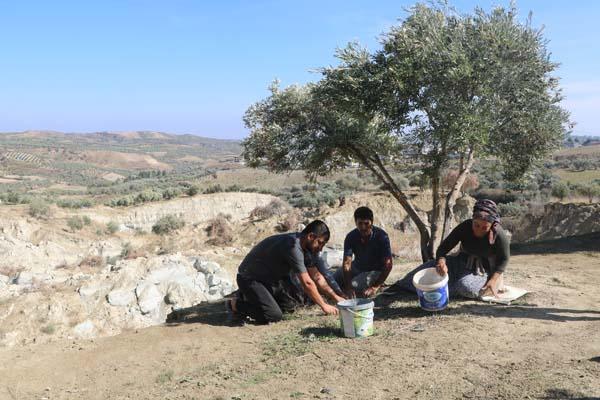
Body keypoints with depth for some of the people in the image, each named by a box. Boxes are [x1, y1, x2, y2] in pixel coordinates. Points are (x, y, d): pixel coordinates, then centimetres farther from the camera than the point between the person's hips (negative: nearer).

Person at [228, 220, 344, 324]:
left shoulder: (305, 247, -2)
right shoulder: (293, 247, -32)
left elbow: (317, 277, 6)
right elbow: (307, 283, -30)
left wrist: (335, 297, 2)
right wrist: (323, 305, -21)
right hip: (249, 279, -10)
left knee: (290, 305, 13)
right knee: (274, 316, -19)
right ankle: (237, 304, 1)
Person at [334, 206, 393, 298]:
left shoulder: (381, 236, -27)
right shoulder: (351, 237, -19)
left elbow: (388, 265, -28)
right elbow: (347, 263, -25)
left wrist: (375, 287, -35)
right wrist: (348, 287, -37)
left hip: (375, 270, -4)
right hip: (357, 267, 4)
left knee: (355, 285, -27)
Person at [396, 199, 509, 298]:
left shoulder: (499, 235, -23)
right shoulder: (464, 227, -16)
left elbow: (504, 259, -8)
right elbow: (444, 247, -16)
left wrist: (493, 280, -20)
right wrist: (441, 261, -39)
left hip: (485, 269, -3)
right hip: (462, 263, 3)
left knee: (467, 287, -33)